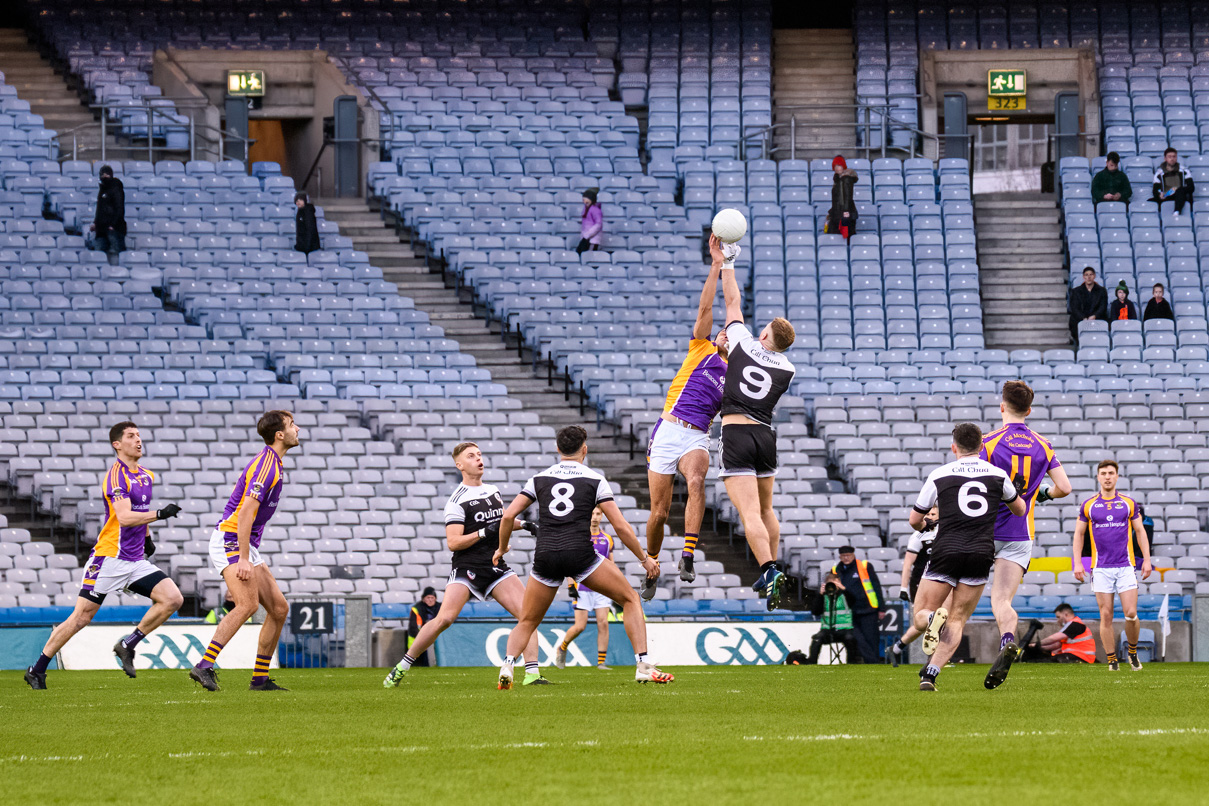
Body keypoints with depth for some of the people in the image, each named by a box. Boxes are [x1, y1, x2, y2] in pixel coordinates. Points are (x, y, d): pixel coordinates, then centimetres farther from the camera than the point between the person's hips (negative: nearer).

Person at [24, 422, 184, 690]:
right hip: (109, 557, -7)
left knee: (173, 598, -10)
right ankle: (37, 670, 6)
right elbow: (124, 517, -24)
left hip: (136, 560, 7)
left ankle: (128, 645, 1)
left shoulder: (147, 477, 13)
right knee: (81, 618, -6)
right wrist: (159, 514, -28)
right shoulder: (116, 475, -12)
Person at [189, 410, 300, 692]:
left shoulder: (274, 463, 16)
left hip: (247, 546, 10)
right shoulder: (266, 466, -16)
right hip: (230, 541, -10)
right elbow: (245, 513, -23)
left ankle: (260, 679, 9)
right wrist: (243, 559, -28)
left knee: (279, 608, 6)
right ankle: (204, 667, -33)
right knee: (248, 604, -27)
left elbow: (237, 490, 28)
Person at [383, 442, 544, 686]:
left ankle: (532, 673, -10)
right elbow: (453, 542, -14)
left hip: (496, 568, 6)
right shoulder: (458, 501, -7)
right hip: (466, 568, -6)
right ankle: (402, 667, -5)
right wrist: (484, 532, -21)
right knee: (445, 618, -19)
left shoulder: (494, 491, 14)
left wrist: (522, 524, 16)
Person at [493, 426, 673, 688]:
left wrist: (502, 549, 26)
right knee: (631, 599, 14)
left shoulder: (540, 479, 14)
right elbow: (621, 527, 4)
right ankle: (643, 664, 1)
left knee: (526, 623, 18)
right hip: (580, 554, -2)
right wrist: (644, 558, 15)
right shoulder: (595, 480, 7)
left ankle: (507, 664, -10)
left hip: (545, 557, 2)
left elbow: (509, 515, 10)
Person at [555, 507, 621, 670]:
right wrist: (571, 585, -10)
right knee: (580, 626, -6)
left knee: (603, 623, -8)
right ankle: (562, 649, 21)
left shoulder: (607, 539, 11)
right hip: (582, 588, -3)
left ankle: (601, 662, -4)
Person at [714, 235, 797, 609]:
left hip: (736, 434, -4)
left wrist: (725, 263, 21)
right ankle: (772, 571, 27)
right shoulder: (787, 369, 7)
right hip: (765, 435, 4)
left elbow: (733, 301, 10)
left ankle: (769, 570, -27)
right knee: (766, 509, 21)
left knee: (750, 513, -13)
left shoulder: (743, 344, 0)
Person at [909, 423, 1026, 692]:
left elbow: (914, 520, 12)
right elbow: (1020, 510, 26)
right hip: (981, 554, 2)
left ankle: (933, 619, -29)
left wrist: (925, 526, 35)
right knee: (957, 621, 8)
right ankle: (930, 674, -8)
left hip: (947, 551, -2)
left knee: (920, 616, 8)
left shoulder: (939, 475, 4)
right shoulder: (998, 475, 9)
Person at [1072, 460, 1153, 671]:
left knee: (1131, 614, -8)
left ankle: (1132, 651, 15)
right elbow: (1079, 534, 11)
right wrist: (1077, 563, 2)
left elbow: (1140, 531, 11)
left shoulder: (1128, 503, 7)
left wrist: (1146, 559, 3)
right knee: (1106, 616, -3)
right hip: (1100, 568, 0)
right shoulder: (1088, 505, 6)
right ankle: (1111, 659, 5)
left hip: (1125, 566, 0)